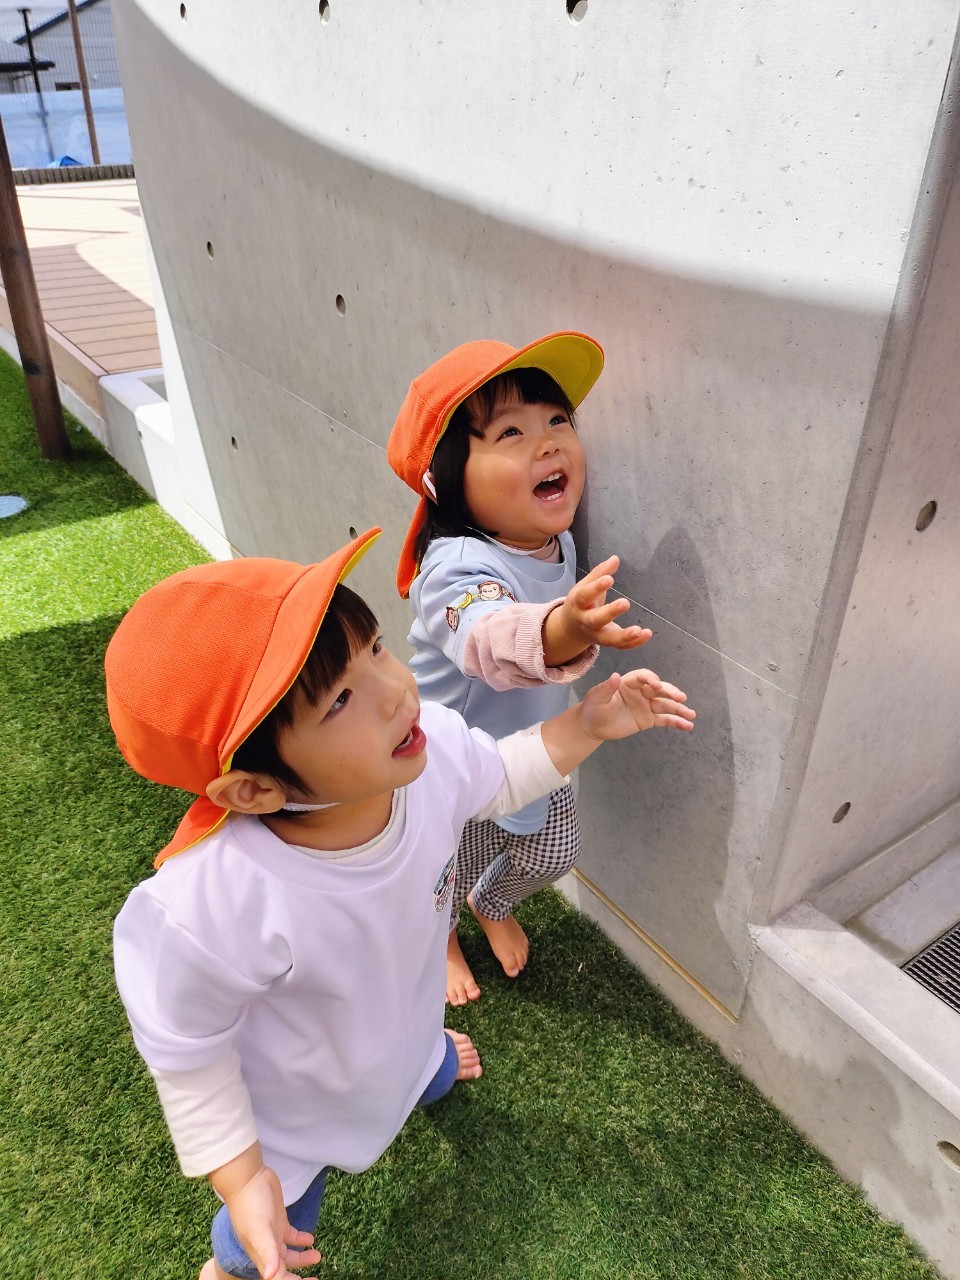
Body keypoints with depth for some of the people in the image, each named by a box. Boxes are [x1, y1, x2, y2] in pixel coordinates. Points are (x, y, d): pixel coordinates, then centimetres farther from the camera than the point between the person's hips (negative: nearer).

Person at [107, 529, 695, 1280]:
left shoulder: (432, 744, -33)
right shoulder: (208, 910, -47)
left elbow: (497, 777, -8)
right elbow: (186, 1051, -26)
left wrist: (587, 726, -15)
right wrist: (239, 1176, -18)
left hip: (406, 1026, 5)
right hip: (291, 1120, -4)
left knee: (426, 1065, 40)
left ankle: (428, 1071, 79)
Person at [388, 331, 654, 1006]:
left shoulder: (556, 538, -15)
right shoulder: (457, 569, -40)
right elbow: (491, 637, -62)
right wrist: (564, 631, -81)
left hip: (530, 750, 6)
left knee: (554, 853, 24)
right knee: (441, 868, 22)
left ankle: (493, 903, 59)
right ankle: (441, 935, 60)